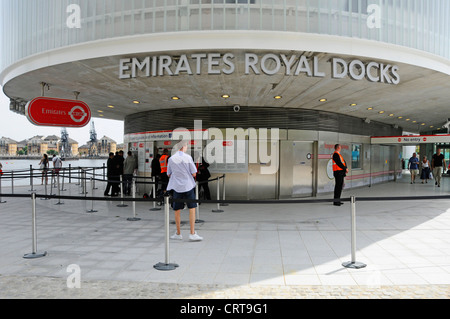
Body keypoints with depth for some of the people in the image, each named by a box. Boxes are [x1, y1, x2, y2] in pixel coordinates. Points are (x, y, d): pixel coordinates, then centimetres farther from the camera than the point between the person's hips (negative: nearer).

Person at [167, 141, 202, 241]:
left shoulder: (171, 159, 1)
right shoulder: (188, 158, -6)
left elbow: (169, 175, 10)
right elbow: (194, 174, -4)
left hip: (176, 187, 2)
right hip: (188, 186, -2)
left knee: (177, 211, 10)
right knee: (192, 209, 3)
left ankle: (178, 234, 19)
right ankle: (192, 234, 0)